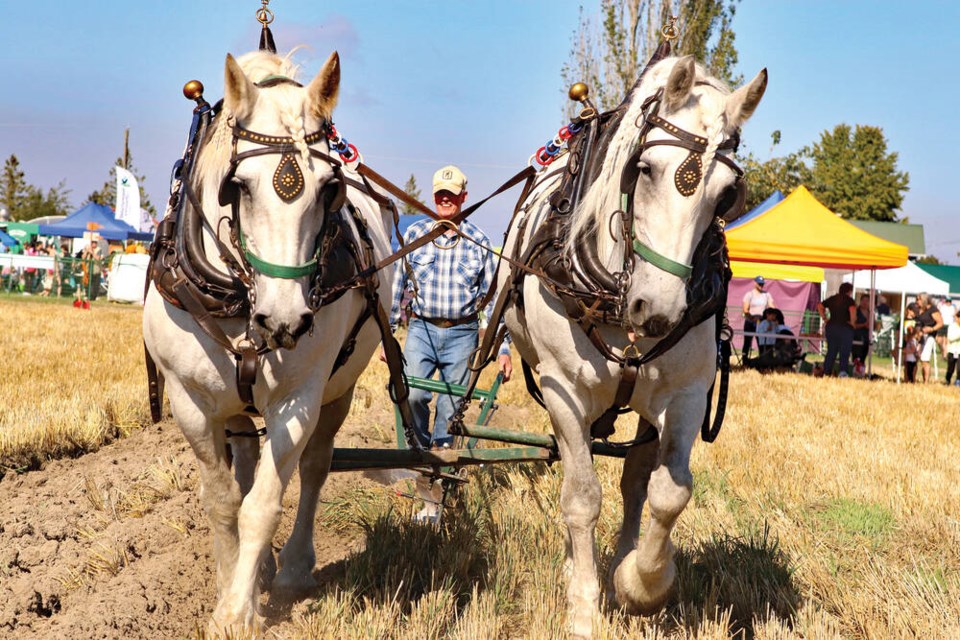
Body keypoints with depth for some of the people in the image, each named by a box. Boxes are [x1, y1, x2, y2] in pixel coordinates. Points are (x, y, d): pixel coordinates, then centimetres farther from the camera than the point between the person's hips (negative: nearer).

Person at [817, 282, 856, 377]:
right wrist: (852, 321, -11)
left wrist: (824, 318, 9)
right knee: (844, 352, -1)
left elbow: (820, 307, 12)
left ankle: (826, 372, 9)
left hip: (831, 327, 5)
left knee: (831, 351, 11)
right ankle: (843, 372, -11)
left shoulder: (832, 299, 12)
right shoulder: (849, 300, -5)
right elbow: (852, 310, -22)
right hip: (845, 327, -5)